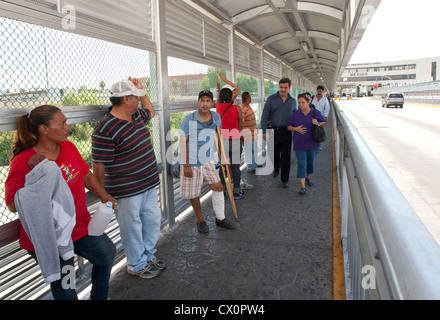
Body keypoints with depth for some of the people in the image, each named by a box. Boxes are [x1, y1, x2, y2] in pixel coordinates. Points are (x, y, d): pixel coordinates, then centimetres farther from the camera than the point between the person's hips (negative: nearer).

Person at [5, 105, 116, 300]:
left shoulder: (68, 147, 0)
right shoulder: (22, 162, -19)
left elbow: (86, 174, 12)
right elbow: (13, 205, -20)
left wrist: (103, 194, -1)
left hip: (80, 227, 7)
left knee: (107, 255, 19)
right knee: (63, 285, 10)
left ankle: (99, 297, 46)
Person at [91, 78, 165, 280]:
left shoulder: (136, 116, 4)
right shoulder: (106, 130, -23)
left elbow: (151, 112, 29)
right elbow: (98, 166, -18)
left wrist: (141, 91, 14)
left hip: (149, 184, 9)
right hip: (128, 191, -9)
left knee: (153, 220, 19)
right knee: (133, 226, 9)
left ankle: (148, 255, 41)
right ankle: (136, 265, 30)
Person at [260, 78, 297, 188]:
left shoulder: (293, 101, 9)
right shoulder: (271, 99, 1)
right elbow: (265, 116, -2)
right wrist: (264, 131, -9)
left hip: (286, 132, 1)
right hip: (273, 130, -1)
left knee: (286, 156, 2)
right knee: (274, 153, 12)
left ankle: (285, 180, 13)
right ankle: (276, 168, 44)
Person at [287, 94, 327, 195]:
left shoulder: (316, 112, 0)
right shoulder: (295, 114, 1)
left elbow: (325, 123, 6)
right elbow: (289, 126, 5)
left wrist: (318, 123, -15)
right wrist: (296, 129, -16)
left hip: (313, 144, 1)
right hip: (300, 144, -1)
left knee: (311, 162, 13)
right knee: (301, 164, -6)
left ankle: (308, 178, 39)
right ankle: (302, 187, -7)